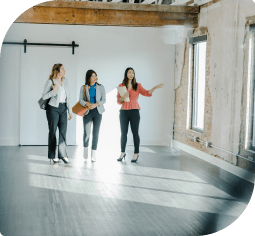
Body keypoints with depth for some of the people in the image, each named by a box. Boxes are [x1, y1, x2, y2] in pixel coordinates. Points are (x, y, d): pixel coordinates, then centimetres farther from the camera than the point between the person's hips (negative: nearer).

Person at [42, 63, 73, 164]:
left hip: (63, 108, 5)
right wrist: (53, 91, -21)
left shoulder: (65, 81, 12)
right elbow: (44, 96, -7)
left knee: (63, 131, -1)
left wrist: (70, 111, 13)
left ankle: (63, 155, 3)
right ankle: (52, 156, 9)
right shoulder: (50, 82, -6)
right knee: (53, 131, 1)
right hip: (53, 108, -5)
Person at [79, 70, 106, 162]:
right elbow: (81, 100, 0)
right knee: (86, 132, -8)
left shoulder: (100, 87, 6)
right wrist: (88, 104, -18)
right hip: (87, 112, -1)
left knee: (96, 133, -2)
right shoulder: (83, 88, 5)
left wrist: (96, 104, -15)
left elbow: (104, 99, 1)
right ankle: (85, 148, 18)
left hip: (97, 112, 1)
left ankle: (94, 154, 4)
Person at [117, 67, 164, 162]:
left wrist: (155, 87, -20)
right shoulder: (121, 86, 7)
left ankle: (136, 154, 4)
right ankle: (123, 153, 18)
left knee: (135, 133, -2)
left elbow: (147, 93, -6)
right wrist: (124, 97, -14)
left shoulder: (137, 86, 6)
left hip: (134, 111, -1)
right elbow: (118, 101, 6)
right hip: (124, 112, 1)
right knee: (123, 133, 6)